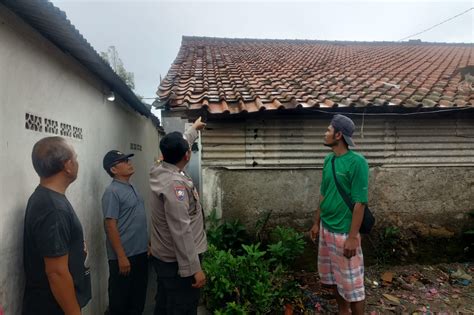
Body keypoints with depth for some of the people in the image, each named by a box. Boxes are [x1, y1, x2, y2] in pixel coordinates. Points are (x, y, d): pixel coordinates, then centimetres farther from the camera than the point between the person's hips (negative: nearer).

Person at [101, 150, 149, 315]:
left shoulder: (132, 188, 10)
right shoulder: (112, 192, -16)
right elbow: (110, 226, -19)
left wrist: (147, 244, 16)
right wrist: (121, 257, -20)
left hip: (140, 253, 8)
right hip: (124, 256, -8)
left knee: (138, 297, 20)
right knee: (120, 299, 9)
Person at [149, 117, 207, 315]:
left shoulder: (159, 171, 1)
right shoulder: (175, 183, -27)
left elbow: (178, 147, 21)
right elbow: (181, 231, -30)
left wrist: (194, 129, 36)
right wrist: (194, 268, -26)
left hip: (163, 257, 10)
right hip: (177, 262, -9)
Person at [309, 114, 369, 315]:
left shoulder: (357, 162, -18)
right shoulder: (328, 160, 5)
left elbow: (359, 203, -18)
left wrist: (352, 237, -19)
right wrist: (317, 223, 15)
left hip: (344, 232, -8)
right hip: (326, 229, 8)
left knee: (351, 283, 6)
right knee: (333, 277, 21)